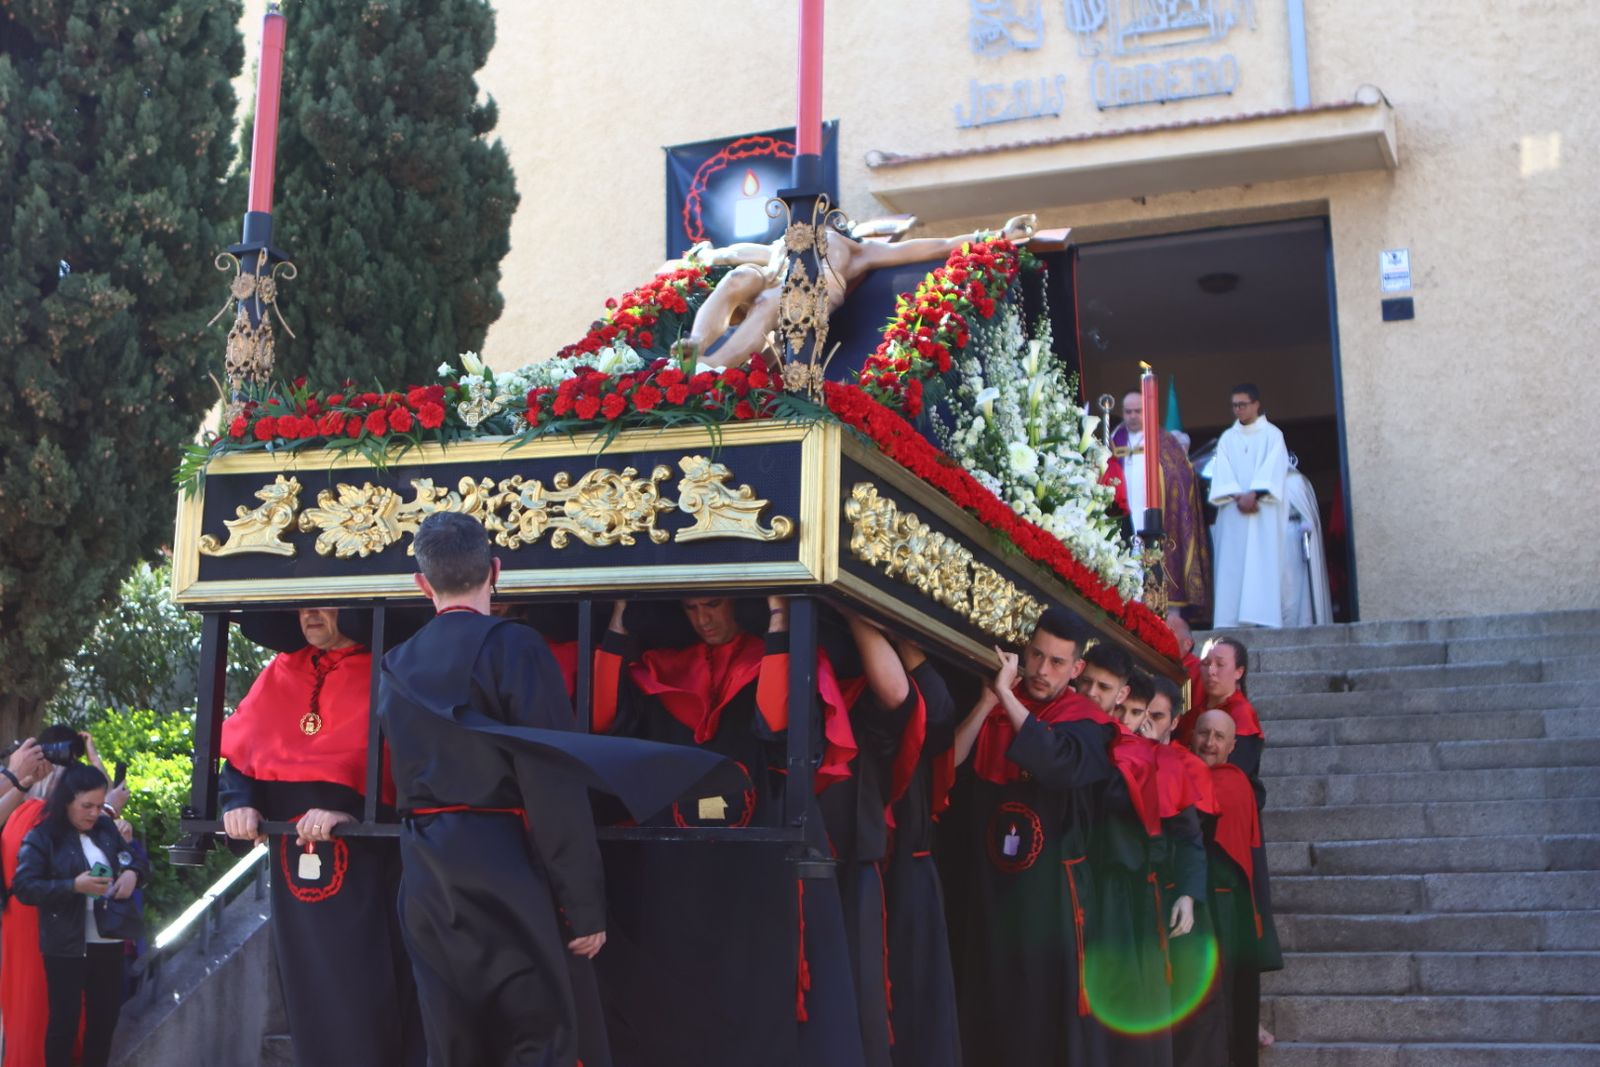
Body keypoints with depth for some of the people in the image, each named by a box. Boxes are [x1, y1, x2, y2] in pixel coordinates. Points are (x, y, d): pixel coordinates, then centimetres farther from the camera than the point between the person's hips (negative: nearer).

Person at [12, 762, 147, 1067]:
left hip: (109, 940, 5)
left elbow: (138, 860, 16)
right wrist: (74, 886, -24)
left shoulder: (106, 828, 6)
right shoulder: (42, 837, -9)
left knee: (107, 1014, 14)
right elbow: (23, 887, -15)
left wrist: (133, 873, -8)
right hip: (66, 946, -5)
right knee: (65, 1018, 3)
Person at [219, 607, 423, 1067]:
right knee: (309, 998, 10)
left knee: (366, 1004, -6)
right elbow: (238, 752, 14)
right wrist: (238, 801, -5)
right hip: (293, 863, 5)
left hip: (365, 861, -5)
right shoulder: (280, 675, 14)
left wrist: (350, 811, -23)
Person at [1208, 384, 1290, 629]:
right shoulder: (1227, 438, 16)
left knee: (1262, 563, -10)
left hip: (1263, 512, -3)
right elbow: (1222, 473, 4)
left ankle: (1262, 616, -15)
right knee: (1232, 565, -5)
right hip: (1233, 513, 3)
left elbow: (1272, 469, -5)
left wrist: (1253, 495, -19)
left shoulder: (1272, 434, 8)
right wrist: (1238, 497, -13)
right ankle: (1231, 619, -8)